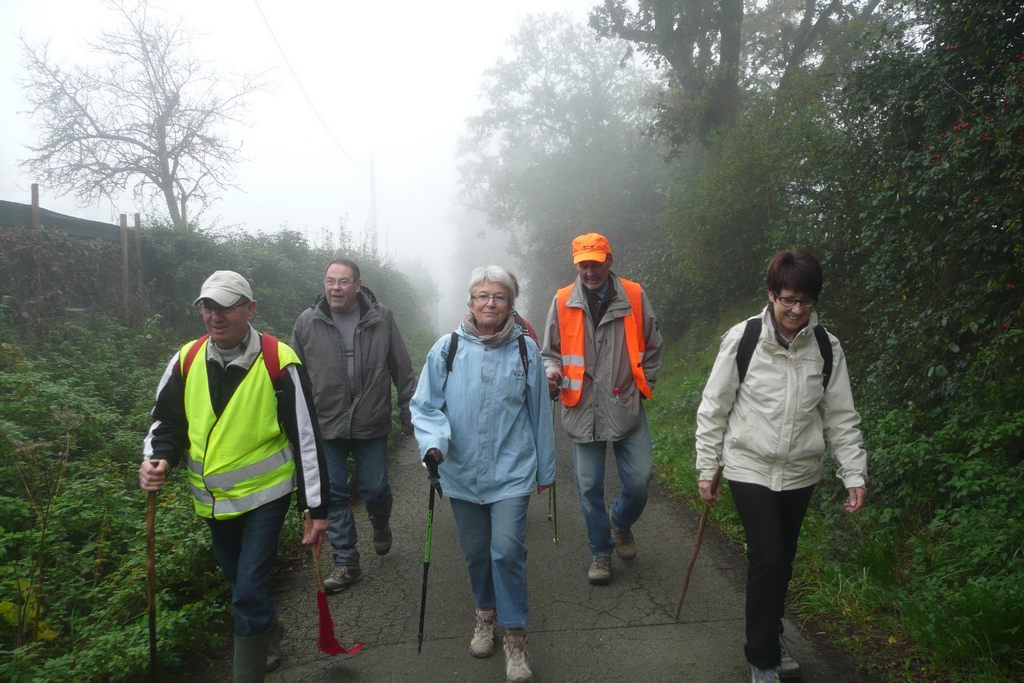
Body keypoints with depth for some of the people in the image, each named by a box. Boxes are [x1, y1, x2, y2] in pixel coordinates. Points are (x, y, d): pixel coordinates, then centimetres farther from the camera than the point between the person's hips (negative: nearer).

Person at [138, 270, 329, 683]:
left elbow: (306, 439, -15)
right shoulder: (187, 359, -5)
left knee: (249, 591, -7)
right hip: (213, 498, 6)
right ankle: (268, 633, 51)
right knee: (237, 579, 24)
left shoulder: (279, 363, -19)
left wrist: (317, 508, -13)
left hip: (264, 494, -5)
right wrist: (156, 459, -15)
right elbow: (167, 419, 7)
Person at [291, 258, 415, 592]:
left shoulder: (381, 318, -4)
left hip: (371, 426, -1)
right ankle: (346, 563, 23)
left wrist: (409, 414, 2)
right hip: (326, 426, 1)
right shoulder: (308, 322, -2)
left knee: (375, 489, 6)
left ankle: (380, 524, 42)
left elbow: (403, 371, 2)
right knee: (334, 494, 7)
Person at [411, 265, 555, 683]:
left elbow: (539, 413, 5)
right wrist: (434, 443, -22)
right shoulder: (447, 349, -5)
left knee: (507, 551, -7)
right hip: (462, 472, 2)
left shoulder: (525, 349, -3)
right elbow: (425, 405, -2)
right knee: (475, 551, 15)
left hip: (511, 471, -1)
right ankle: (485, 614, 42)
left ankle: (515, 637, 13)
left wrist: (545, 468, 11)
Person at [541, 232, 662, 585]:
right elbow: (551, 351, 9)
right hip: (583, 410, 0)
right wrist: (552, 372, -11)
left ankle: (621, 524, 34)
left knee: (639, 481, 1)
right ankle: (600, 552, 27)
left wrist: (644, 385, 8)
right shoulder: (563, 302, 0)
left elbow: (652, 347, 11)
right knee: (590, 488, 7)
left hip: (626, 408, 0)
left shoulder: (634, 296, 0)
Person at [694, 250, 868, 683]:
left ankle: (771, 633, 40)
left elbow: (841, 417, 3)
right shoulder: (742, 339, -13)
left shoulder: (827, 348, -4)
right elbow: (714, 408, -6)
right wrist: (706, 469, -4)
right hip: (751, 468, -3)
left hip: (800, 472, 3)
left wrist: (854, 474, -2)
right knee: (768, 558, -7)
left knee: (783, 558, 15)